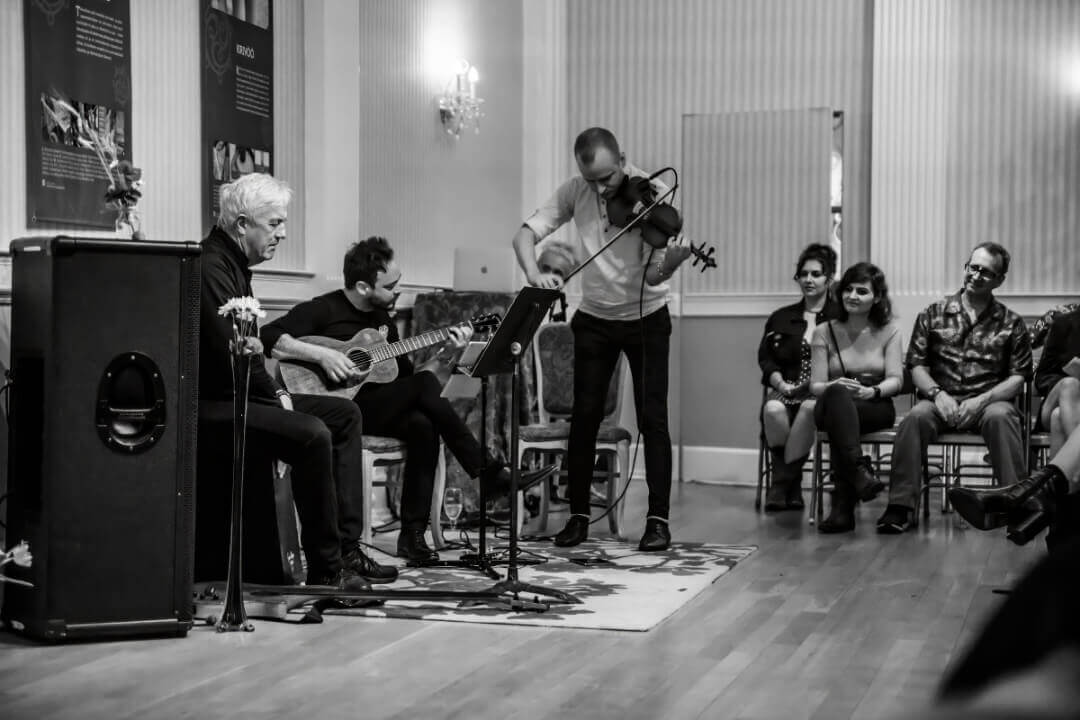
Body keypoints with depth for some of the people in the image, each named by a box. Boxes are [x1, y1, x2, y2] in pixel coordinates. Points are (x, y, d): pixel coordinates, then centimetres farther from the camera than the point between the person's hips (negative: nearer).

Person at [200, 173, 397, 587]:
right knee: (312, 434, -28)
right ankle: (326, 566, -16)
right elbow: (230, 354, -25)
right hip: (214, 403, -12)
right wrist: (274, 395, -11)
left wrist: (273, 391, 6)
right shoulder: (211, 267, -18)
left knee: (344, 414, 10)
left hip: (245, 393, 12)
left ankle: (346, 547, 5)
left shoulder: (235, 263, 16)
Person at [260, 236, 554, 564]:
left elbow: (406, 376, 18)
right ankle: (489, 472, -18)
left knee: (423, 426, -26)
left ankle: (413, 534, -23)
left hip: (378, 410, 7)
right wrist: (322, 355, -26)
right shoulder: (323, 310, -6)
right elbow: (268, 337, -18)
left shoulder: (383, 321, 17)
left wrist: (444, 355, 4)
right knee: (423, 385, -25)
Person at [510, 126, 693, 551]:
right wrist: (534, 274, -30)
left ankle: (658, 519, 1)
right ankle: (578, 515, 11)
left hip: (646, 319, -2)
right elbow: (525, 234, -11)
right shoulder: (574, 193, -9)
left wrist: (670, 262, -46)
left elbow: (652, 277, -24)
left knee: (652, 418, -5)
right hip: (595, 320, 2)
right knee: (584, 417, 1)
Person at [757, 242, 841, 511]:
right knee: (773, 409, -33)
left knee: (809, 408, -38)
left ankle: (782, 485, -27)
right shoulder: (781, 318, 22)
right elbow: (765, 358, 13)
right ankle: (791, 488, -23)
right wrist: (780, 383, -7)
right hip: (787, 389, 3)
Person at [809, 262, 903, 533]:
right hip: (832, 405, 1)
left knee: (838, 418, -37)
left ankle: (843, 504, -41)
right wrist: (834, 387, -23)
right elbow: (816, 386, 2)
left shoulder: (889, 331, 11)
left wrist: (872, 391, -24)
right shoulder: (824, 331, 10)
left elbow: (895, 380, -1)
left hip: (875, 408, 0)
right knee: (837, 394, -38)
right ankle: (859, 470, -52)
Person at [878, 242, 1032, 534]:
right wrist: (937, 393, -12)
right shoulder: (933, 314, 12)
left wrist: (982, 401, -13)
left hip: (989, 401, -1)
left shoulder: (1011, 323, 9)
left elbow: (1018, 377, 3)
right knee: (915, 417, -31)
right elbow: (916, 364, 8)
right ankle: (901, 507, -31)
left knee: (1000, 417, -36)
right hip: (941, 400, 1)